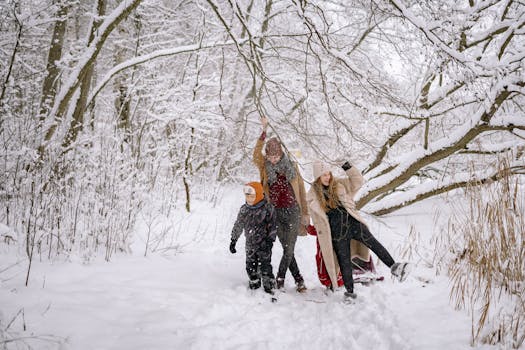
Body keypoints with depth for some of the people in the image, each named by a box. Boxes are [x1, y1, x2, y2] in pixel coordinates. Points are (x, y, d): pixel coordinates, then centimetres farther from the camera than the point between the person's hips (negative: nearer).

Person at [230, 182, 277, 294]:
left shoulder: (267, 208, -9)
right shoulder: (244, 209, 5)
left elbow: (272, 226, -7)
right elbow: (238, 226, 13)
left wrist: (270, 240, -13)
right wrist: (233, 240, 12)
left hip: (264, 244, -5)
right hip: (250, 244, 5)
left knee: (265, 267, -7)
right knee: (251, 267, 10)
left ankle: (269, 289, 2)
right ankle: (254, 288, 26)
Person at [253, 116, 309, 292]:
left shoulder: (291, 166, 1)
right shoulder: (264, 166, -1)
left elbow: (301, 189, 8)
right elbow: (256, 154, -24)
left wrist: (305, 213, 8)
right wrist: (264, 131, -32)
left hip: (292, 210, 0)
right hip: (275, 212, 1)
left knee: (289, 248, -4)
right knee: (287, 249, 6)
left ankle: (280, 278, 12)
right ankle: (298, 279, 19)